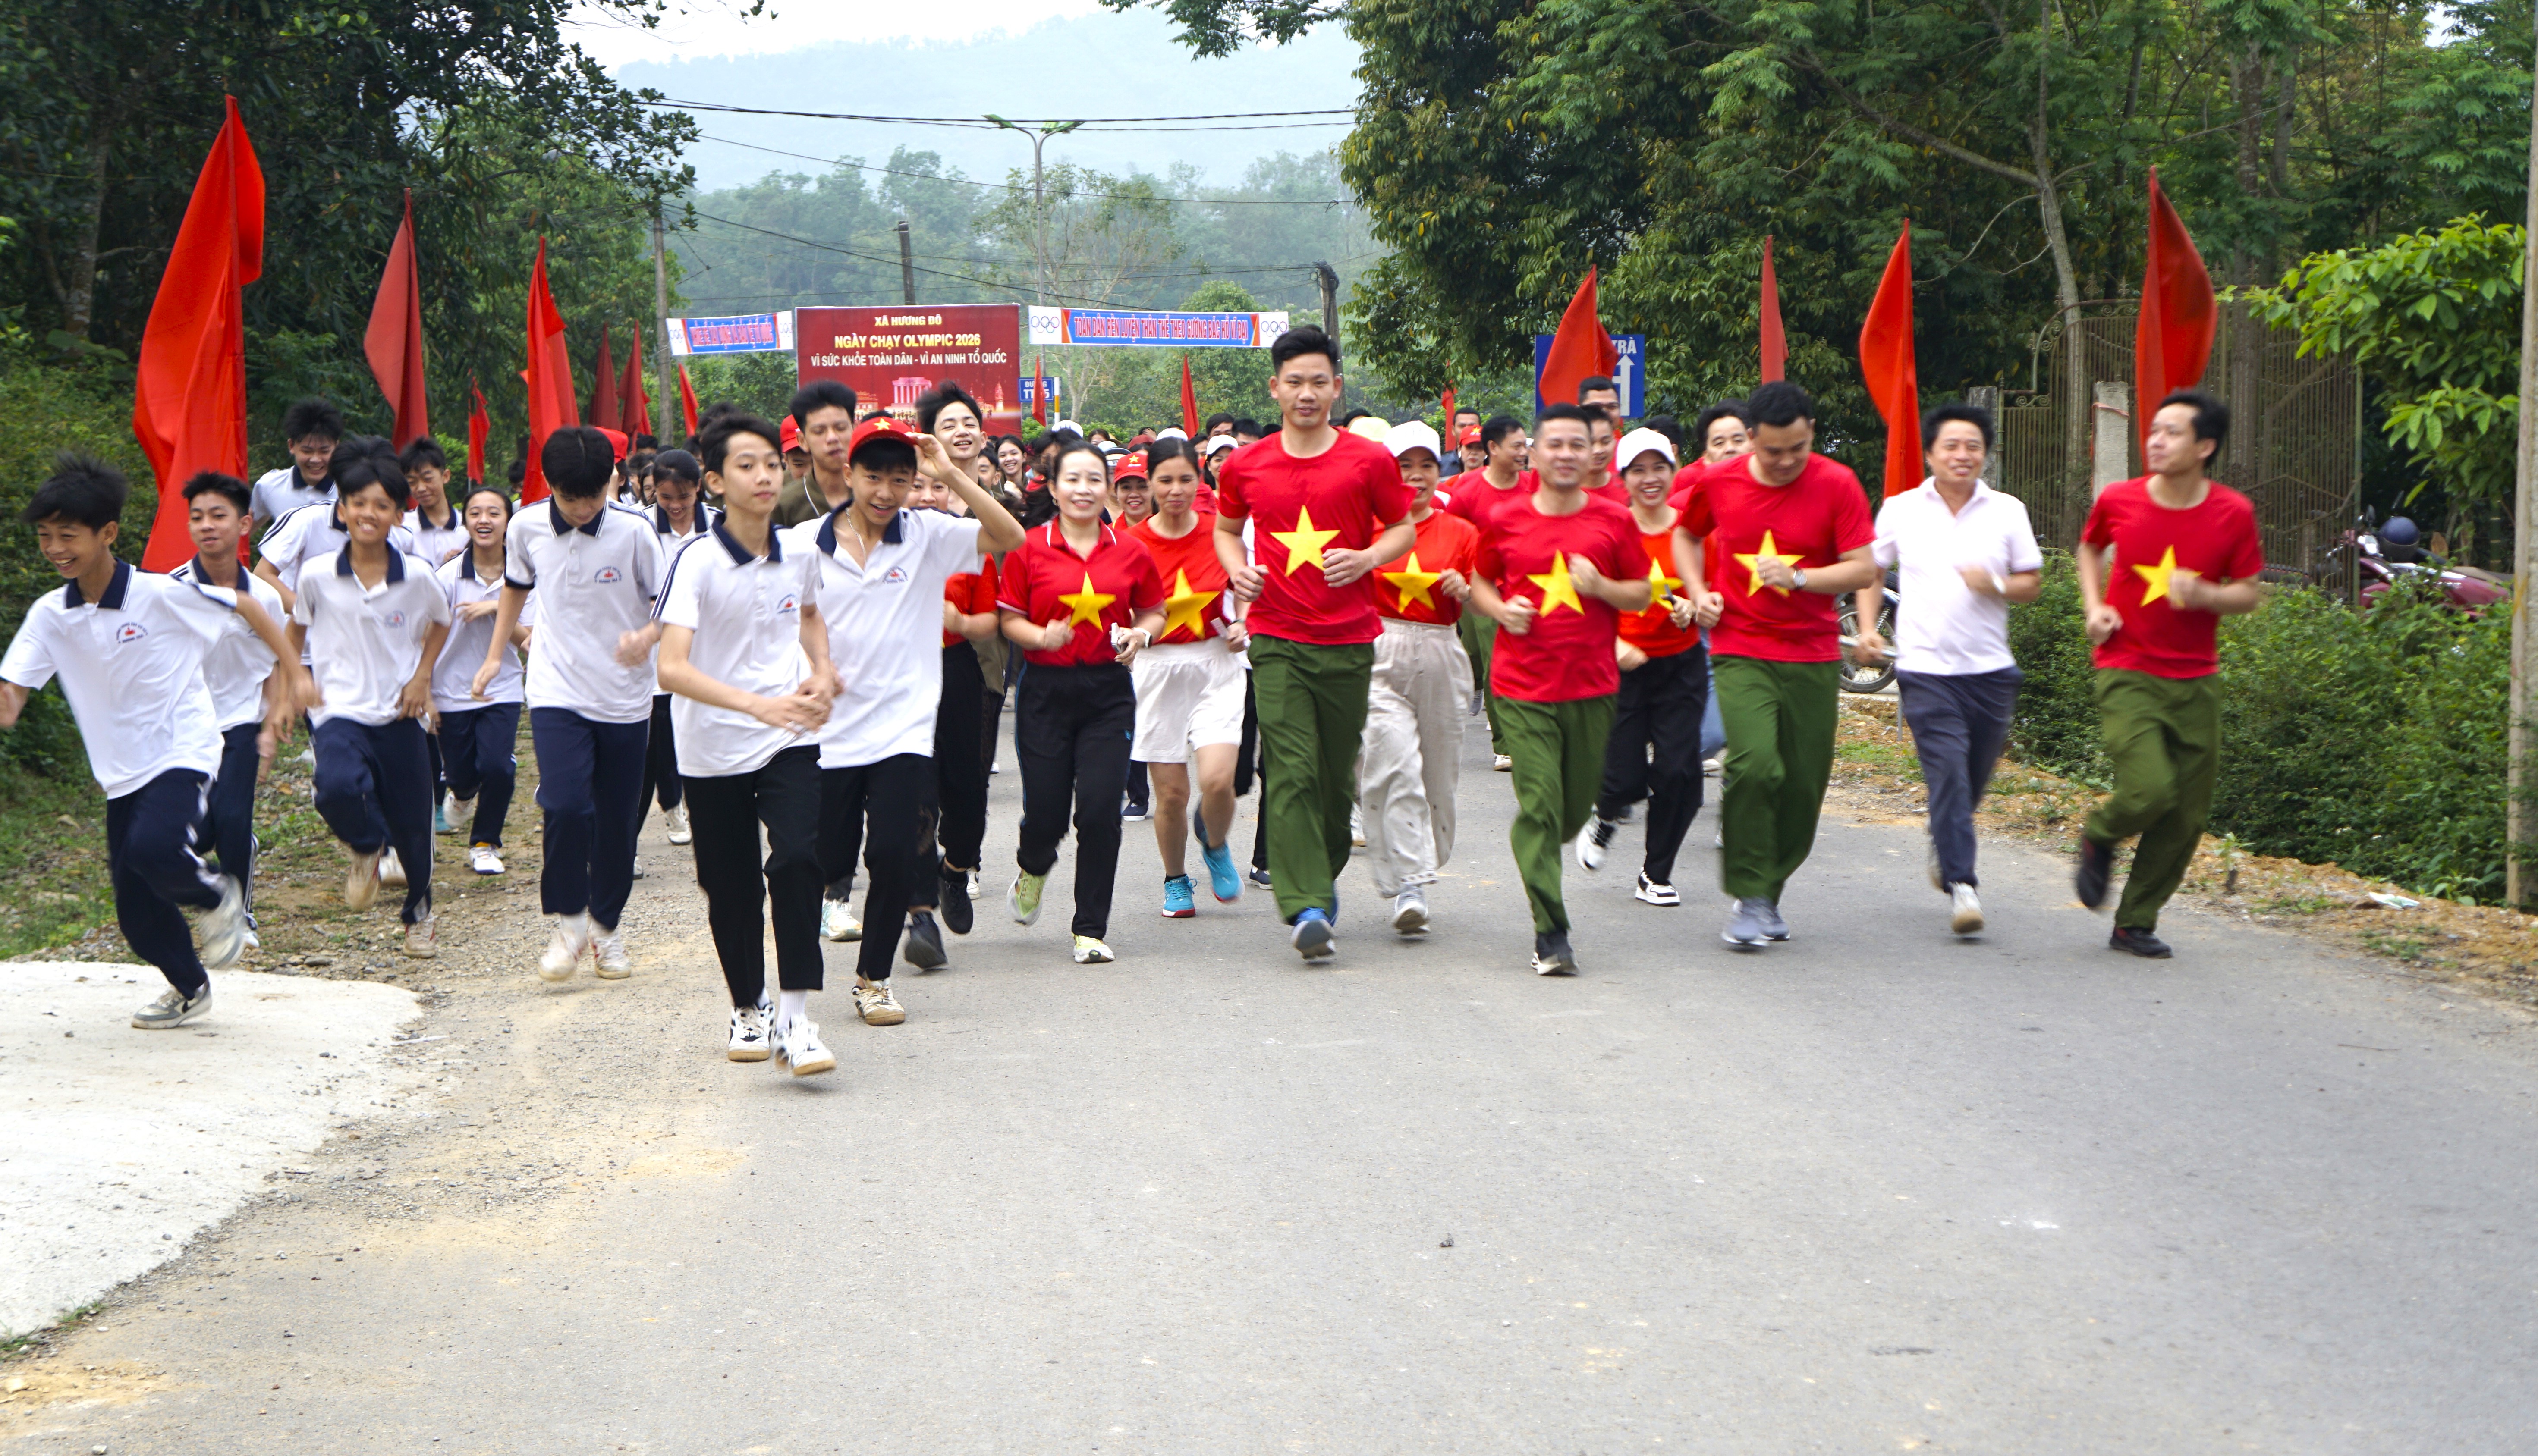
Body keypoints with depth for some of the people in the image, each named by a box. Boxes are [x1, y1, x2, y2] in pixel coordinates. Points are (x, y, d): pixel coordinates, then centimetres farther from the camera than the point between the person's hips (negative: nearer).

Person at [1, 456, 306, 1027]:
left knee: (152, 848, -32)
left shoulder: (160, 595, -15)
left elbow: (247, 607, -4)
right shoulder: (50, 615, -2)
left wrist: (294, 676, -6)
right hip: (120, 771, 5)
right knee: (135, 911, 6)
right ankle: (189, 987, 35)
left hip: (182, 752, -5)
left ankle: (217, 899, 2)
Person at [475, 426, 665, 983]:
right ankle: (570, 920, -1)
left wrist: (646, 636, -25)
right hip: (557, 692, 0)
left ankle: (606, 926, 28)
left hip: (624, 698, 0)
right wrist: (495, 655, 18)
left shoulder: (634, 531, -11)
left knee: (618, 821, 7)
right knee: (566, 805, -19)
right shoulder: (527, 527, -3)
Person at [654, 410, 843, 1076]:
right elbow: (672, 668, -26)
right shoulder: (698, 560, -15)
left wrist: (823, 670, 5)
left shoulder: (799, 552, 0)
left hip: (790, 742, 2)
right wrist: (760, 704, -38)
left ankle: (795, 1019, -18)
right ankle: (748, 1008, 32)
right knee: (731, 888, 9)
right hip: (714, 748, -2)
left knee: (798, 859, -19)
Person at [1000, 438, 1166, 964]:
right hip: (1046, 689, -1)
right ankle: (1033, 869, 38)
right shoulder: (1028, 548, -1)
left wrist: (1141, 635, -5)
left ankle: (1091, 930, 5)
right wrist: (1042, 637, -17)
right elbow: (1008, 619, 2)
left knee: (1100, 809, -8)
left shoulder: (1130, 552, 4)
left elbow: (1154, 610, 16)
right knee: (1045, 812, -1)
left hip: (1108, 690, 1)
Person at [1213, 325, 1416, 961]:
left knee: (1338, 774, 9)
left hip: (1349, 638, 1)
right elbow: (1226, 528, 22)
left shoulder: (1369, 461, 0)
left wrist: (1369, 557, -10)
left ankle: (1324, 875, 32)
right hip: (1277, 637, 0)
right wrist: (1238, 570, 1)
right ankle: (1305, 906, -17)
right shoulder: (1245, 466, 4)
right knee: (1291, 772, -12)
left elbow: (1404, 528, 10)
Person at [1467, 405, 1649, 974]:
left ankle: (1531, 849, 45)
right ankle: (1551, 935, -8)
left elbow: (1641, 594, 10)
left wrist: (1601, 586, -11)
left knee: (1575, 809, 10)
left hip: (1592, 687, 2)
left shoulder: (1614, 522, 3)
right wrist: (1502, 609, -5)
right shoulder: (1505, 522, 2)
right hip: (1523, 688, -2)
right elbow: (1480, 583, 16)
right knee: (1540, 805, -10)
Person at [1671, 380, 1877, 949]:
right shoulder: (1718, 484, 1)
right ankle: (1749, 898, -10)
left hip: (1813, 657, 1)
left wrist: (1798, 577, -19)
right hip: (1740, 651, -1)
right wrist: (1698, 591, 5)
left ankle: (1769, 894, 23)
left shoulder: (1837, 486, -4)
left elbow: (1864, 570, -5)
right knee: (1756, 765, -21)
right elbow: (1686, 534, 21)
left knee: (1804, 785, 2)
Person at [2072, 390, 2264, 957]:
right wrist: (2094, 606, 2)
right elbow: (2090, 549, 19)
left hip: (2196, 681, 2)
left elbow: (2250, 592, 4)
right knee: (2150, 790, -20)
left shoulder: (2233, 514, -3)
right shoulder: (2118, 501, -2)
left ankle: (2137, 923, 18)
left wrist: (2204, 595, -17)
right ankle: (2100, 836, 14)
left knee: (2187, 814, 3)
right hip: (2126, 674, -2)